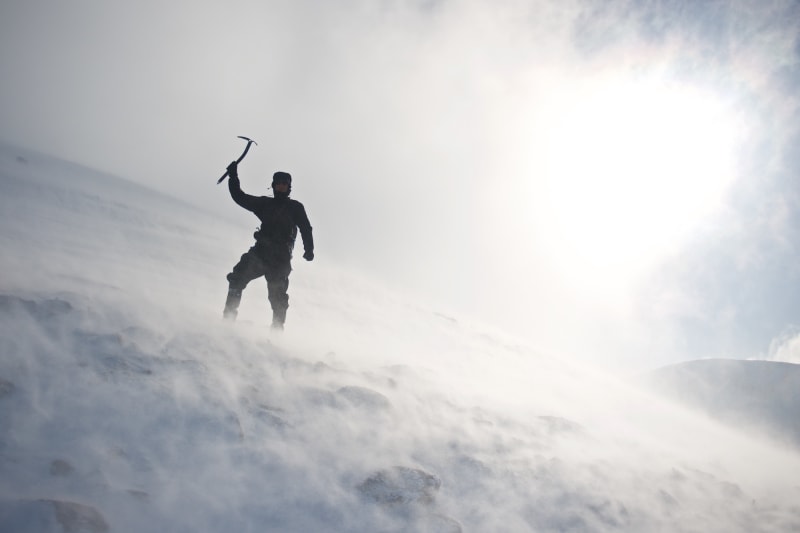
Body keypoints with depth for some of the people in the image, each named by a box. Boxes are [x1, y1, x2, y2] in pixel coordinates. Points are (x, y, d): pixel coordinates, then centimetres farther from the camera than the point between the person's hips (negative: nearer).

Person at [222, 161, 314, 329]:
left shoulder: (296, 207, 12)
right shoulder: (265, 203, 20)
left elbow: (306, 229, 3)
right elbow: (240, 197, 22)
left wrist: (309, 250, -12)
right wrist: (233, 177, 14)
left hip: (280, 258, -3)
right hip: (260, 251, 3)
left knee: (278, 297, -9)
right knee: (237, 279, -14)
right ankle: (228, 318, -14)